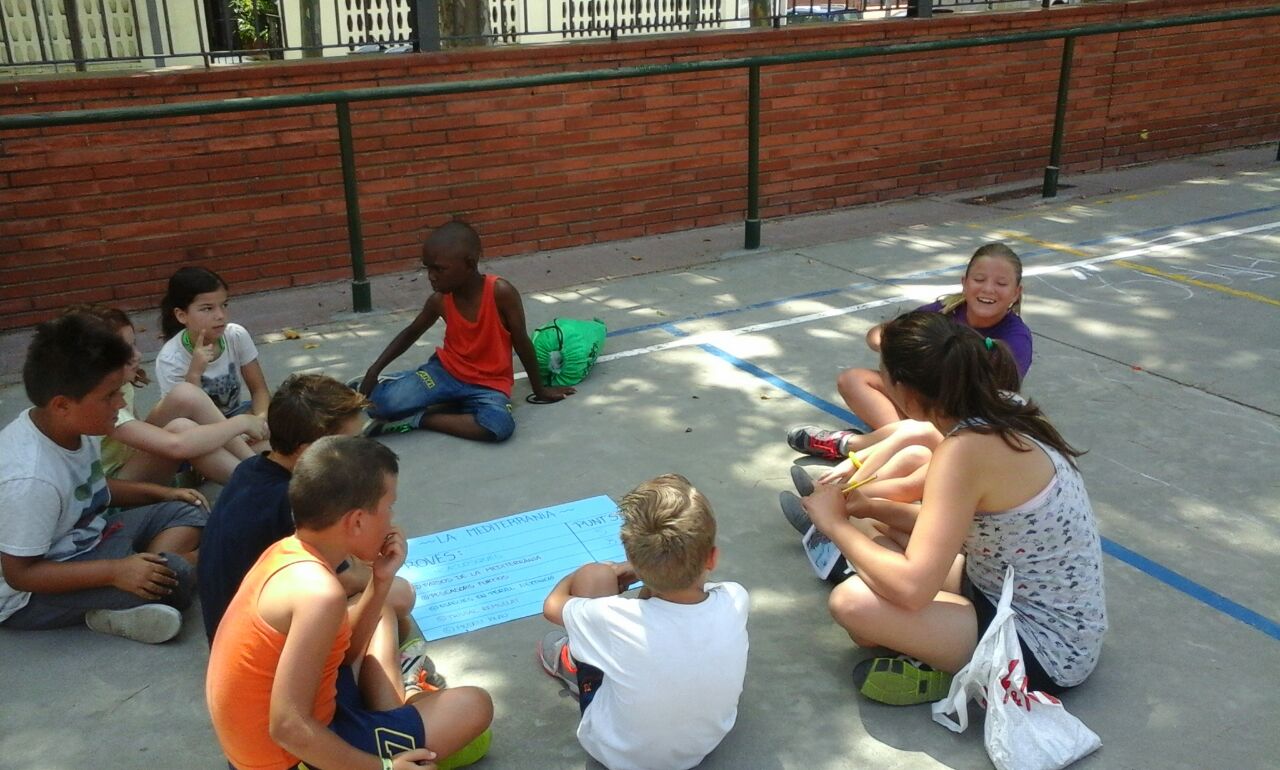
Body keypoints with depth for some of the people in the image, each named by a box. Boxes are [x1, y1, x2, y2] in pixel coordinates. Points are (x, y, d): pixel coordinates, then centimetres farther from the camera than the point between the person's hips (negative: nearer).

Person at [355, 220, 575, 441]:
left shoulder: (501, 293, -22)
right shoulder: (439, 300, -8)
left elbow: (522, 343, -11)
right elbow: (412, 332, 10)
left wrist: (540, 390, 0)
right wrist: (374, 370, 2)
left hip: (489, 384, -1)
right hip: (446, 371, 2)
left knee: (499, 425, -37)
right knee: (380, 402, -22)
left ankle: (418, 419, -16)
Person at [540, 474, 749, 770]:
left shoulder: (616, 620, -34)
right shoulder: (735, 602, -27)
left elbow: (553, 604, -9)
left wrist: (609, 572, 8)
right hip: (708, 742, 4)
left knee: (594, 575, -5)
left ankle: (575, 664, 27)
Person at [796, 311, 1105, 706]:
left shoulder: (967, 450, -29)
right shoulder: (1006, 411, -3)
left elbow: (912, 587, -31)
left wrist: (837, 525, -16)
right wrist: (870, 508, 1)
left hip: (1046, 651, -9)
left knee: (852, 602, -25)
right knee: (875, 531, 11)